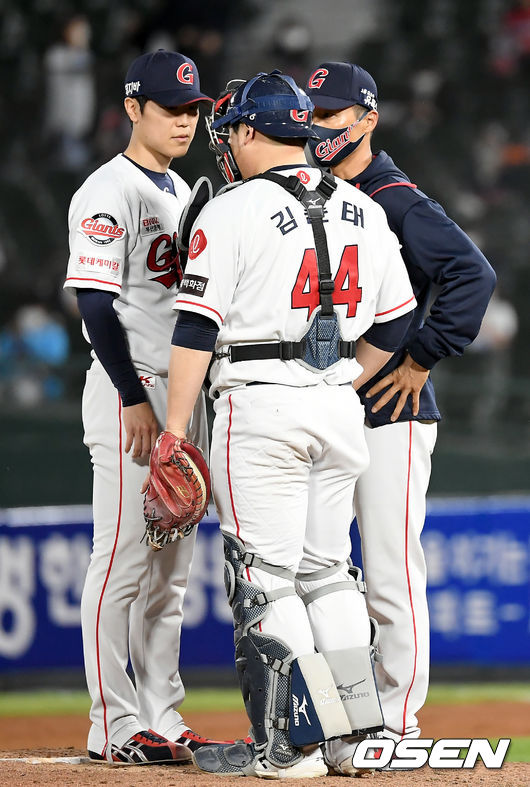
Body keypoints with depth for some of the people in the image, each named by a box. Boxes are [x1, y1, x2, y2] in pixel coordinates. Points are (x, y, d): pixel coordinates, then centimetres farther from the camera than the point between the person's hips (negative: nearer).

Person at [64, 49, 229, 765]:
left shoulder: (183, 192, 17)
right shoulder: (109, 193, -10)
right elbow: (96, 303, -16)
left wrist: (192, 398, 16)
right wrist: (135, 401, -20)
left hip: (183, 393, 9)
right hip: (129, 393, -9)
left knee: (171, 567, 10)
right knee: (124, 560, -8)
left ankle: (162, 718, 15)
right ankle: (116, 725, -6)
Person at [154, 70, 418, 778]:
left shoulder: (230, 213, -7)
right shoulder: (364, 211, 11)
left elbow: (197, 329, -11)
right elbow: (395, 323, 14)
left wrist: (174, 430, -9)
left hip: (259, 405, -6)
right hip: (341, 408, 6)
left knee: (263, 578, -2)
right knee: (327, 570, 15)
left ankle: (291, 745, -5)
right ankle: (360, 727, 13)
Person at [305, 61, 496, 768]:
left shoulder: (397, 201, -10)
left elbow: (473, 274, -21)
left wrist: (422, 357, -19)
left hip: (389, 417, -8)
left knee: (391, 578, -5)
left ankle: (397, 727, 1)